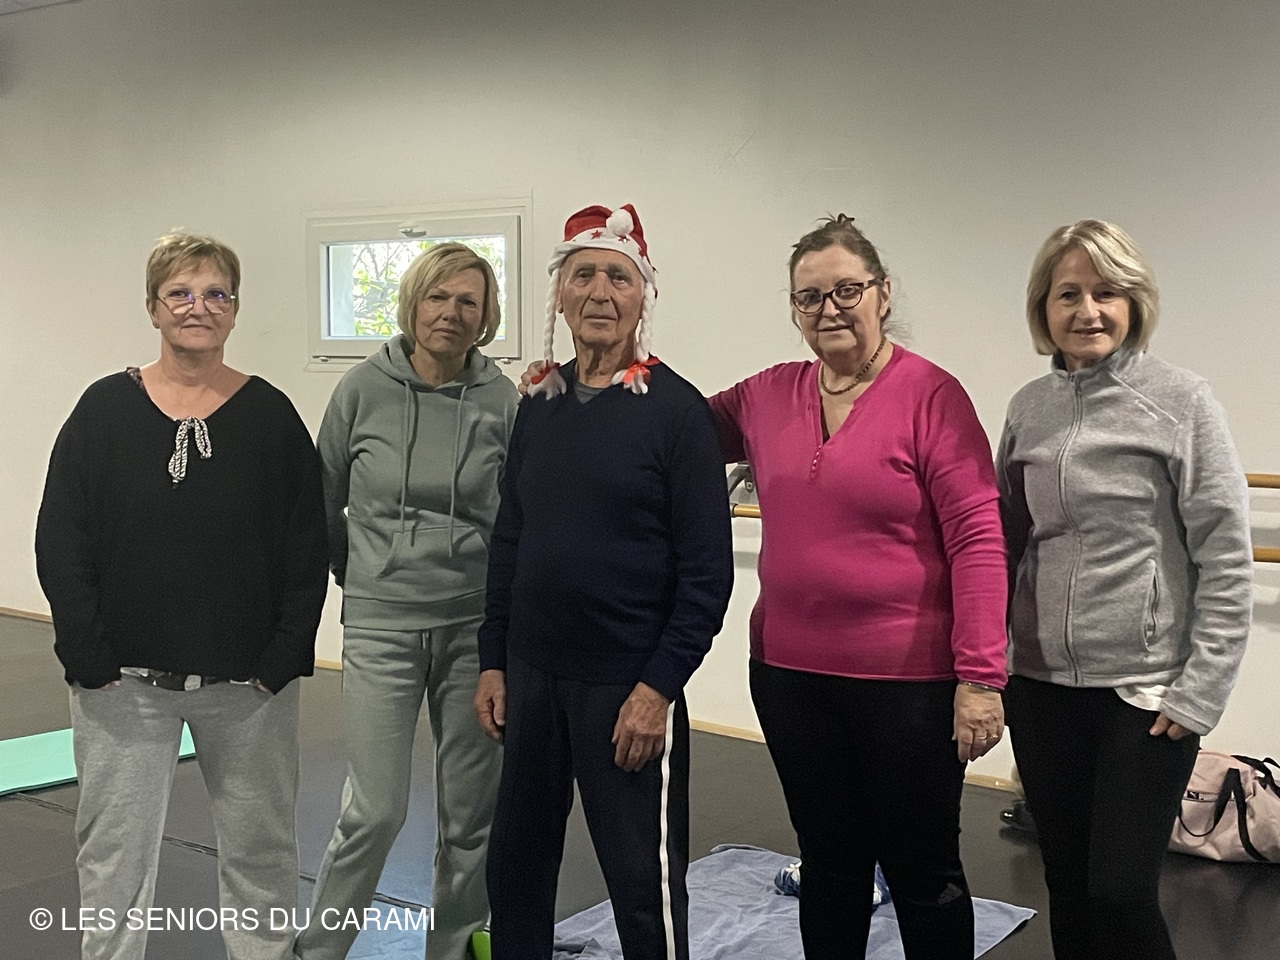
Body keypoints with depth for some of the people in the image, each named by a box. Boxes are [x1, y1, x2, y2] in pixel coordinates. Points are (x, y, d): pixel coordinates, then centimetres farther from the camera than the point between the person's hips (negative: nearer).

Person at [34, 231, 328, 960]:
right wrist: (89, 657, -9)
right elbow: (60, 542, -2)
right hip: (124, 681, 0)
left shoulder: (272, 416, -1)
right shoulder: (105, 409, 0)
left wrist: (284, 659, -8)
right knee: (115, 855, 7)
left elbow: (308, 549, -1)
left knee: (260, 848, 12)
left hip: (248, 680, 0)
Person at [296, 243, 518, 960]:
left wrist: (504, 608, 8)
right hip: (382, 626, -1)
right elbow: (326, 501, 10)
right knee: (376, 811, -3)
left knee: (471, 813, 9)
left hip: (477, 626, 1)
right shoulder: (365, 388, -2)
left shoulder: (503, 401, -2)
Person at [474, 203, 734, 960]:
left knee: (645, 883, 7)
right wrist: (494, 661, 8)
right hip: (530, 676, 6)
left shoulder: (677, 410, -10)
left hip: (629, 684, -5)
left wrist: (660, 684, -16)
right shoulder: (539, 407, 8)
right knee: (515, 865, 17)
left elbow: (707, 569, -12)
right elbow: (510, 543, 12)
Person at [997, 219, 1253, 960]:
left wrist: (1201, 693, -12)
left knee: (1121, 890, -4)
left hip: (1145, 690, -4)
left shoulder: (1182, 403, -7)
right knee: (1067, 883, 13)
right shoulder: (1030, 406, 6)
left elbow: (1227, 560, -8)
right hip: (1041, 686, 4)